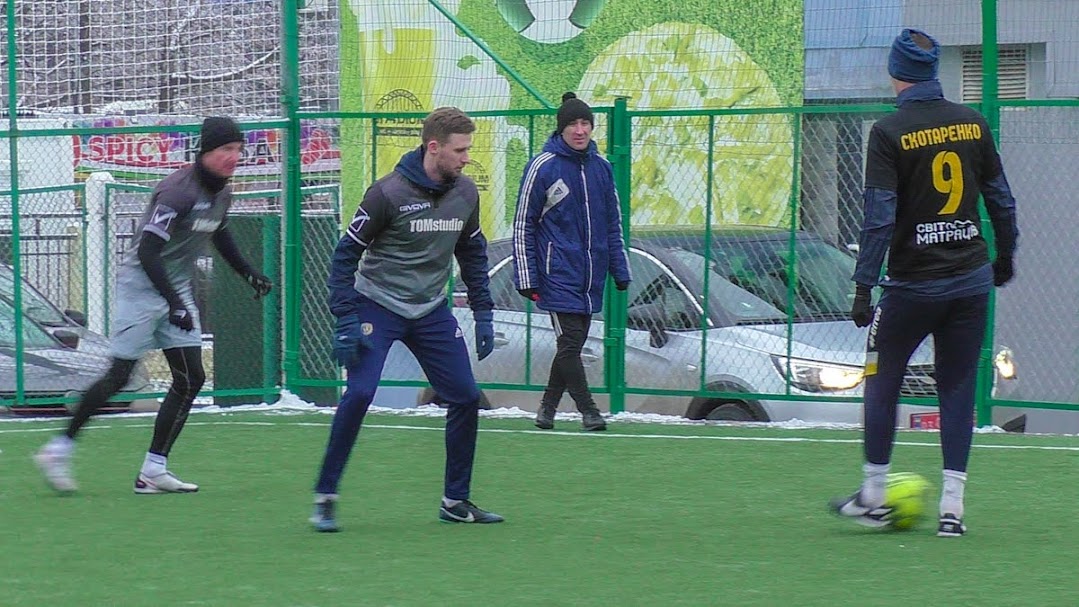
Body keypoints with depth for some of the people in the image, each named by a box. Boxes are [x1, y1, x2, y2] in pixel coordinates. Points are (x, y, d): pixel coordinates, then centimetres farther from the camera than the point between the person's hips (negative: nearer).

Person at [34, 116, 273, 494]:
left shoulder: (222, 193, 4)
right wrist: (174, 304, -34)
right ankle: (59, 450, 4)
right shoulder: (178, 191, -24)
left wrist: (247, 272, 24)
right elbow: (147, 251, -30)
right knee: (119, 376, -9)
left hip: (178, 289, 9)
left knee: (191, 379, 1)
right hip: (141, 284, -8)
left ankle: (154, 470, 6)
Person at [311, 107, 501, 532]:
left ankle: (455, 501, 16)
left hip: (432, 312, 6)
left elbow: (472, 254, 15)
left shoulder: (465, 193, 0)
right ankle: (325, 498, -7)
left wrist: (483, 313, 9)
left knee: (466, 398, 1)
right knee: (359, 393, -19)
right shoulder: (389, 193, -18)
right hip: (377, 307, -6)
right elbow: (346, 253, -13)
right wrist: (346, 320, -19)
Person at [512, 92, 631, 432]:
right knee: (570, 342, -9)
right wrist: (526, 278, -8)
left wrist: (620, 270, 13)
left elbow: (614, 224, 17)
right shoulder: (542, 167, -6)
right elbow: (523, 225, -4)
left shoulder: (601, 167, 9)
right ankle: (588, 411, -3)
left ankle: (548, 405, 21)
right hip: (558, 273, -5)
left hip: (592, 276, 5)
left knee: (573, 345, 9)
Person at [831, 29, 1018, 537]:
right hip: (972, 279, 4)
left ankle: (874, 498, 17)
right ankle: (952, 507, 3)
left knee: (882, 381, 12)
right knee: (957, 388, 9)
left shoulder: (889, 132, -10)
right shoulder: (973, 123, 3)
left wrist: (864, 286, -13)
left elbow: (880, 217, -15)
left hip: (913, 282, -4)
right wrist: (1005, 256, 24)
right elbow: (1001, 199, 10)